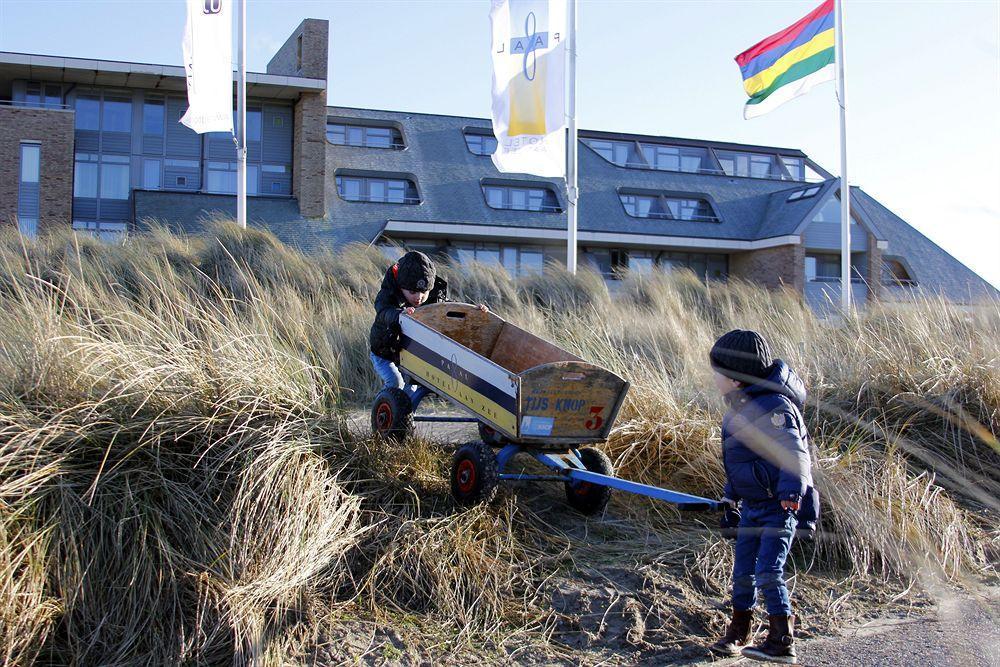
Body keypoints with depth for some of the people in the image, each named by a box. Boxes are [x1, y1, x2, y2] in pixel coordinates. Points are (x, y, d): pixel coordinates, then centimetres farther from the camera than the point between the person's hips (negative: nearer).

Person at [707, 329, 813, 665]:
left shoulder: (774, 405, -20)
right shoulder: (739, 406, 10)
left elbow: (794, 451, -30)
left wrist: (791, 490, -43)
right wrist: (731, 496, 27)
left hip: (780, 506, -9)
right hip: (751, 506, 9)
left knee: (768, 571, -12)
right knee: (743, 572, 13)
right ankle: (737, 633, 28)